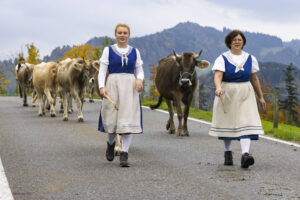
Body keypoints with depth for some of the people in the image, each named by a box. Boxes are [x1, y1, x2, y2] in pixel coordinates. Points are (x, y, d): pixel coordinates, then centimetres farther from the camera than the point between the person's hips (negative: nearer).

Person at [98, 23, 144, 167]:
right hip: (112, 85, -1)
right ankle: (111, 143, 32)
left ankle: (124, 155, -7)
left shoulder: (135, 52, 11)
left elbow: (140, 70, 13)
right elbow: (102, 71, 2)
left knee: (128, 119, -8)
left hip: (130, 87, 1)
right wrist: (101, 87, -13)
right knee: (112, 118, 0)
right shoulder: (108, 50, 6)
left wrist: (140, 80, -10)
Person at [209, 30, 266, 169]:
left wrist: (261, 97, 18)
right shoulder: (222, 58, -2)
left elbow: (254, 79, 16)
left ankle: (245, 154, -26)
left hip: (245, 95, 1)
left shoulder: (250, 59, 8)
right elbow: (218, 75, -16)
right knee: (227, 123, 7)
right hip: (227, 95, -1)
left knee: (246, 123, -13)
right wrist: (218, 88, -36)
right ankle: (227, 152, 26)